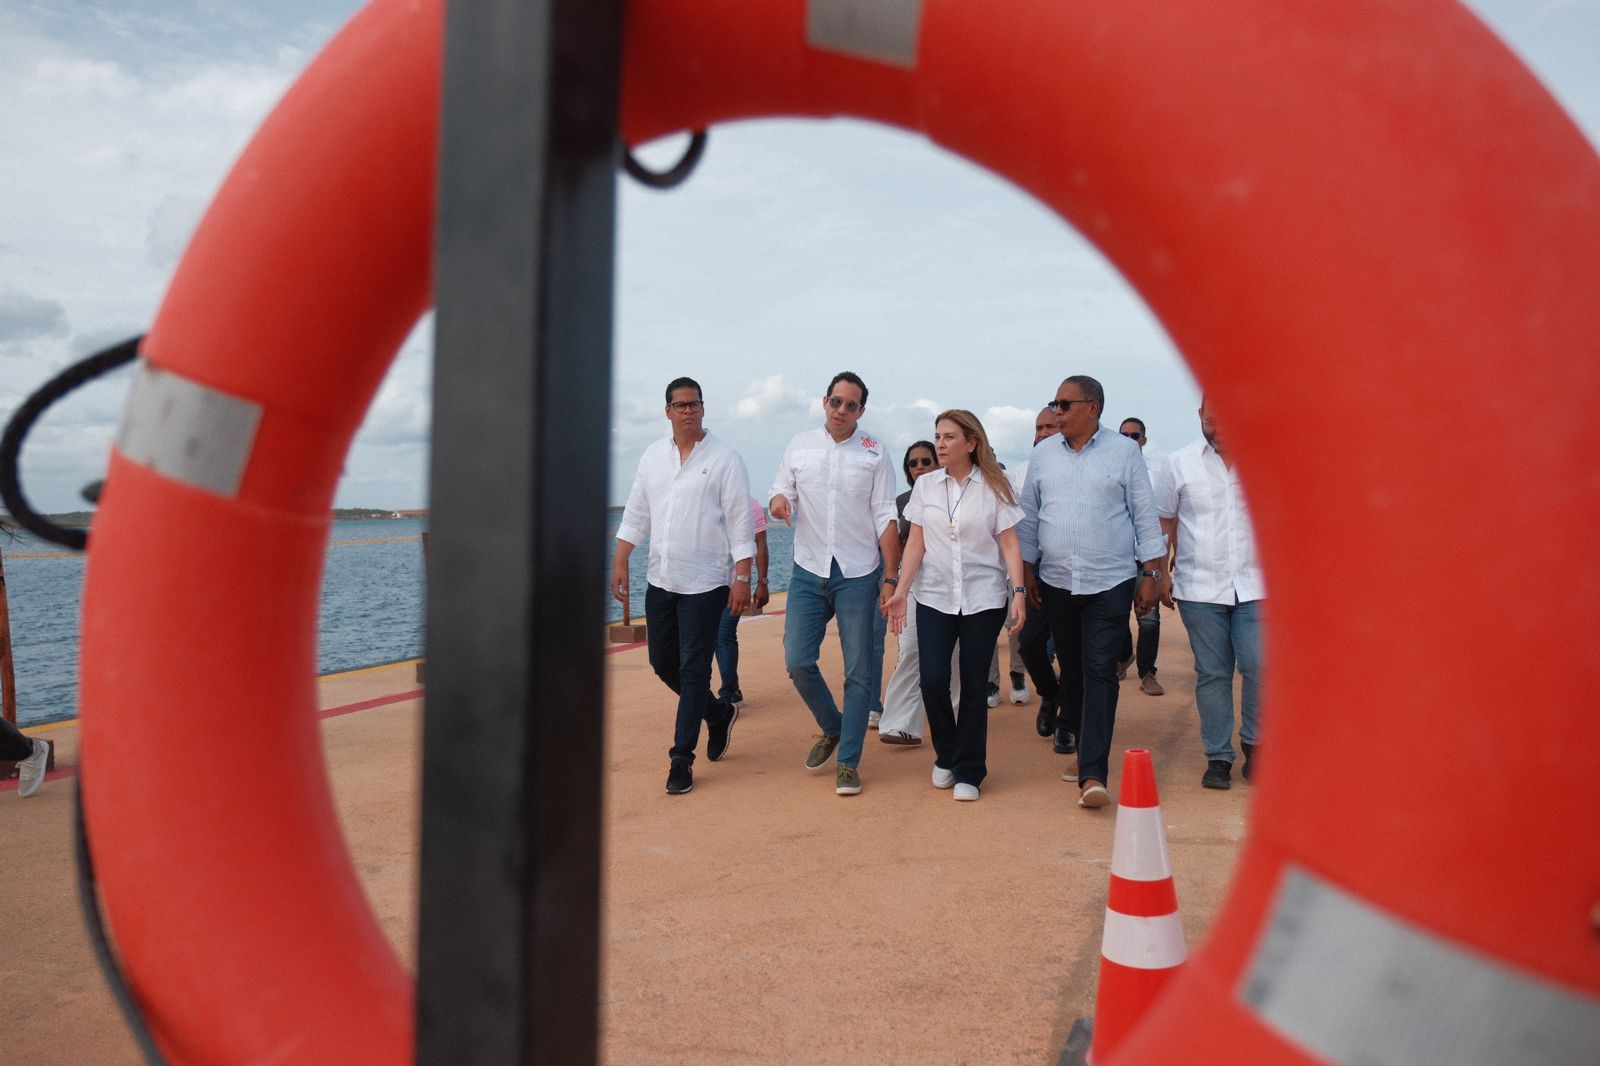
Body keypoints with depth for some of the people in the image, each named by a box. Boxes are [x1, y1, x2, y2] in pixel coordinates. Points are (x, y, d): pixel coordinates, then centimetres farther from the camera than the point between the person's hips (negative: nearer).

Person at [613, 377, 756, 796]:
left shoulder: (724, 459, -6)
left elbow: (740, 523, -8)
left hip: (704, 583, -6)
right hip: (660, 580, 6)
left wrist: (742, 578, -13)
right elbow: (635, 514, 14)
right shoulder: (652, 455, 10)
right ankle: (718, 713, 36)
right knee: (663, 663, 13)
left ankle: (681, 758, 6)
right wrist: (620, 562, 8)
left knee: (693, 670, -3)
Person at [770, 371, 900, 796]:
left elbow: (885, 518, -1)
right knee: (797, 662, -2)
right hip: (808, 571, 2)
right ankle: (832, 729, 26)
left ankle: (848, 760, 12)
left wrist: (891, 578, -6)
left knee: (859, 671, 1)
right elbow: (783, 492, 12)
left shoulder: (874, 452, 0)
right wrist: (778, 500, -14)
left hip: (858, 574, -2)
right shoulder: (800, 446, 6)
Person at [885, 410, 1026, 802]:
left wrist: (1018, 591, -12)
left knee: (973, 687, 1)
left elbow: (1009, 543, -2)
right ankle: (946, 757, 18)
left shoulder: (993, 486, 0)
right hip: (935, 597, 2)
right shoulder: (925, 486, 6)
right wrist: (900, 592, -2)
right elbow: (915, 544, 5)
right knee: (932, 680, -7)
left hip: (983, 598, -2)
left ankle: (969, 772, 15)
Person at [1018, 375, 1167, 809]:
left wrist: (1151, 573, -3)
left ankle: (1093, 774, -12)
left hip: (1110, 582, -4)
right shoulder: (1044, 453, 8)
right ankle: (1086, 750, 26)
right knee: (1071, 670, 11)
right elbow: (1029, 515, 11)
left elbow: (1145, 514, 0)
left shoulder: (1124, 451, -1)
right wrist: (1027, 569, 7)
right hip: (1057, 581, 4)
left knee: (1099, 672, -10)